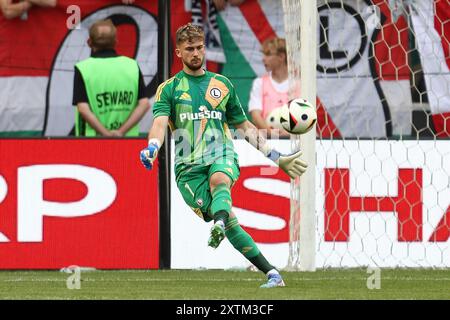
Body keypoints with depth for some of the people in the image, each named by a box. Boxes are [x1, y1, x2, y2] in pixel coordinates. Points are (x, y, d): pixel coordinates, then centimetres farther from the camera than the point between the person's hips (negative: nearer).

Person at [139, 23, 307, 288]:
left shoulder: (222, 85, 21)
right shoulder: (169, 89, 12)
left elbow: (244, 127, 28)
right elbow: (160, 123, -5)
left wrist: (276, 157, 24)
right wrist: (152, 149, -28)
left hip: (222, 156, 1)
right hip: (188, 166, -1)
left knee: (219, 179, -37)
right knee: (229, 222, -16)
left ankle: (219, 225, -66)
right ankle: (272, 274, -16)